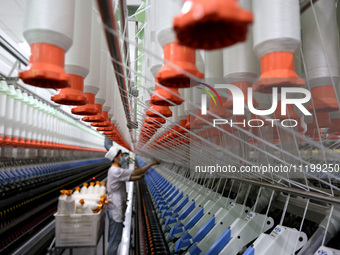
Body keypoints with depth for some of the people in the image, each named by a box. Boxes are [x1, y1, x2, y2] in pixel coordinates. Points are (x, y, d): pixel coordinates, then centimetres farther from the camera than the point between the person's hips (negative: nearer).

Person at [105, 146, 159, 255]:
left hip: (114, 209, 10)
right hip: (116, 210, -10)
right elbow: (135, 172, -22)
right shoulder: (116, 171, -22)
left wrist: (142, 176, 1)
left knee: (113, 239, 20)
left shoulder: (114, 170, 11)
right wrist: (152, 163, -17)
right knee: (115, 240, 1)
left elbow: (130, 178, 13)